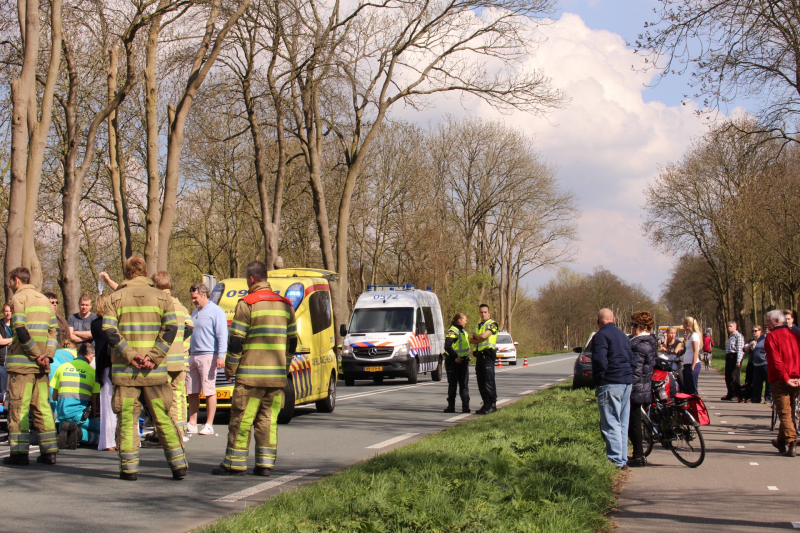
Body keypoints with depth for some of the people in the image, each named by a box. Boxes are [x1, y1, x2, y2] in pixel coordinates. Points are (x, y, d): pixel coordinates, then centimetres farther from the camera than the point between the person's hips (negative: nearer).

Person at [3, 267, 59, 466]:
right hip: (41, 365, 6)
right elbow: (53, 330, 13)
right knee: (42, 406, 8)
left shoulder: (19, 298, -3)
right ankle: (49, 451, 5)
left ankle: (19, 451, -5)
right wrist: (47, 355, 3)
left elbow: (21, 330, -15)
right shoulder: (44, 300, 19)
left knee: (19, 406, -3)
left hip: (22, 361, -6)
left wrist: (36, 354, -13)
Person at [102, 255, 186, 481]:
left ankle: (129, 468, 4)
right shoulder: (161, 297, 7)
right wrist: (153, 357, -11)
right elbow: (170, 328, -5)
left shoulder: (115, 298, 5)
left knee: (127, 419, 5)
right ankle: (178, 465, 7)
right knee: (163, 418, 7)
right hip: (155, 372, 1)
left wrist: (130, 355, -12)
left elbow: (109, 331, -8)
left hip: (124, 370, -1)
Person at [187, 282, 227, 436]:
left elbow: (222, 335, -10)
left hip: (208, 355, -8)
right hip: (193, 356, 8)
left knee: (209, 392, -5)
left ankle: (209, 425, -2)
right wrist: (189, 354, 19)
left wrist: (221, 356, -18)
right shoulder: (195, 312, 21)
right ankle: (192, 424, 12)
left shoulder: (216, 312, -4)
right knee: (192, 392, 6)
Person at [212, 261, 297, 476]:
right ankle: (265, 463, 6)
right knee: (268, 419, 8)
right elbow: (292, 340, 17)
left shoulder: (247, 304, -7)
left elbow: (236, 341, -8)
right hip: (277, 375, 6)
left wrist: (230, 369, 2)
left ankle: (235, 463, 3)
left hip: (251, 375, -6)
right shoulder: (285, 305, 13)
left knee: (241, 418, 0)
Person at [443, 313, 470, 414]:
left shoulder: (463, 332, 18)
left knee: (464, 385, 3)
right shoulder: (452, 331, -10)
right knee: (452, 385, 1)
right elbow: (447, 347, -19)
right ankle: (451, 406, 7)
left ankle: (465, 406, 3)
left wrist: (467, 358, 15)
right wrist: (455, 357, -23)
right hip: (453, 362, -7)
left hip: (463, 361, 7)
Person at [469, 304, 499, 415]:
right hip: (479, 355, 8)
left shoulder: (492, 324, 0)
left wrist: (475, 337, 4)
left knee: (489, 381, -9)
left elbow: (484, 336, -15)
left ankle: (492, 405, -6)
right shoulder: (478, 326, 23)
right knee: (481, 382, 7)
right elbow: (471, 340, 13)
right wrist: (479, 338, -6)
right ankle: (486, 404, 12)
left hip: (487, 355, -8)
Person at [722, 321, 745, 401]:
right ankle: (730, 395, 18)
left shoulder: (738, 336, -9)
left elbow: (740, 349, -15)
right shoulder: (730, 336, 19)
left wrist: (738, 361, -20)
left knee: (734, 377, -8)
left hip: (734, 357, -9)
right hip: (728, 357, 9)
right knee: (728, 377, 10)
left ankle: (739, 394, 0)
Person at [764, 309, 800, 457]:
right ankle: (781, 441, 32)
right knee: (788, 412, 18)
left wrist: (785, 378, -13)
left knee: (784, 413, -3)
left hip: (780, 381, -6)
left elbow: (776, 361, -17)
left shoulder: (772, 337, -8)